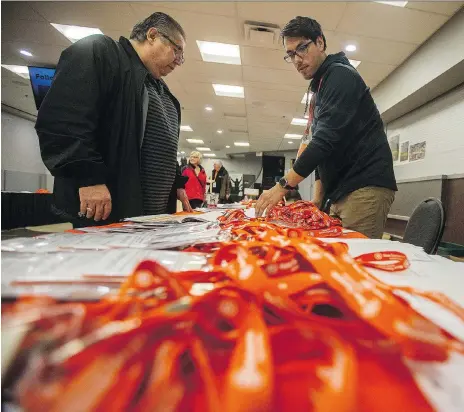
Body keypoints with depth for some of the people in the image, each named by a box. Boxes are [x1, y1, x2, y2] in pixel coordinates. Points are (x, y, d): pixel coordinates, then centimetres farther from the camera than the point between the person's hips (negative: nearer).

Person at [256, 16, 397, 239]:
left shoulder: (340, 75, -6)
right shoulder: (318, 90, 21)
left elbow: (328, 138, -21)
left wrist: (283, 185, -21)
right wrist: (318, 198, 13)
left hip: (365, 188, -8)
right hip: (340, 192, 9)